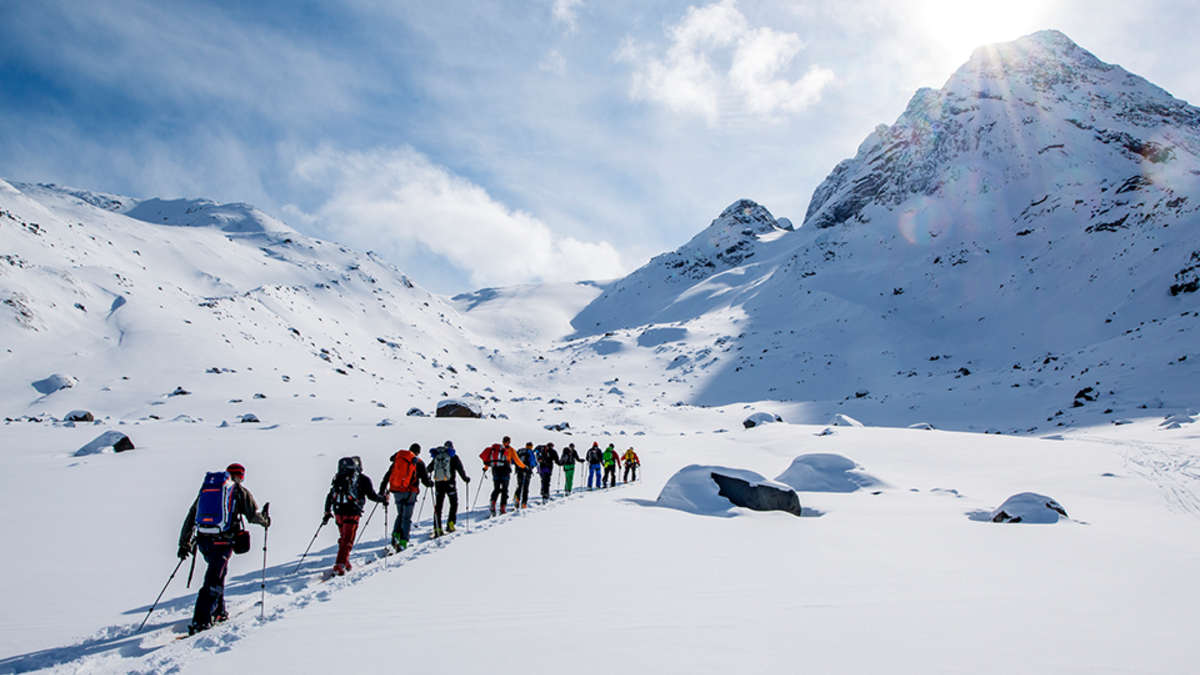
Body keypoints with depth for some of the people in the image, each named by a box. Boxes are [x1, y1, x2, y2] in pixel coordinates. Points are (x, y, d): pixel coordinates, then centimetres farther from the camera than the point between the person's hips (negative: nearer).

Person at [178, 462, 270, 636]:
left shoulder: (206, 488, 18)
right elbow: (253, 515, 3)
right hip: (222, 541, -6)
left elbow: (191, 516, 17)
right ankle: (200, 622, -11)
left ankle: (218, 612, 28)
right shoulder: (239, 491, 4)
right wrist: (265, 520, 25)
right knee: (214, 581, -4)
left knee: (217, 574, 24)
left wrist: (184, 543, 21)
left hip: (203, 540, 6)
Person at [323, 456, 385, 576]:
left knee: (343, 538, 21)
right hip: (352, 513, -5)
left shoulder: (339, 478, 14)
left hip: (338, 512, 5)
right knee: (347, 541, -1)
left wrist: (327, 512, 25)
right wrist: (382, 499, 19)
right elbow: (371, 495, 1)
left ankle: (344, 563, 25)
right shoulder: (363, 479, -1)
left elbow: (330, 496, 16)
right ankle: (339, 566, -9)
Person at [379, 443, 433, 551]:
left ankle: (396, 535, 2)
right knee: (407, 518, 2)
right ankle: (403, 543, -4)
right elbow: (425, 480, 0)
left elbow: (387, 476, 14)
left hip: (397, 491, 4)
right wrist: (430, 484, 23)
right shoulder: (419, 463, -1)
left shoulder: (398, 459, 11)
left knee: (400, 515, 20)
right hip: (409, 492, -4)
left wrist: (382, 491, 20)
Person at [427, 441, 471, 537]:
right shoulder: (453, 456, 1)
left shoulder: (436, 456, 13)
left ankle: (437, 529, 4)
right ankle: (450, 524, 0)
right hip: (449, 483, -4)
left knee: (438, 506, 7)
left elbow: (429, 469, 19)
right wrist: (466, 478, 11)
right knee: (454, 503, 11)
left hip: (438, 483, 4)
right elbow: (460, 469, -3)